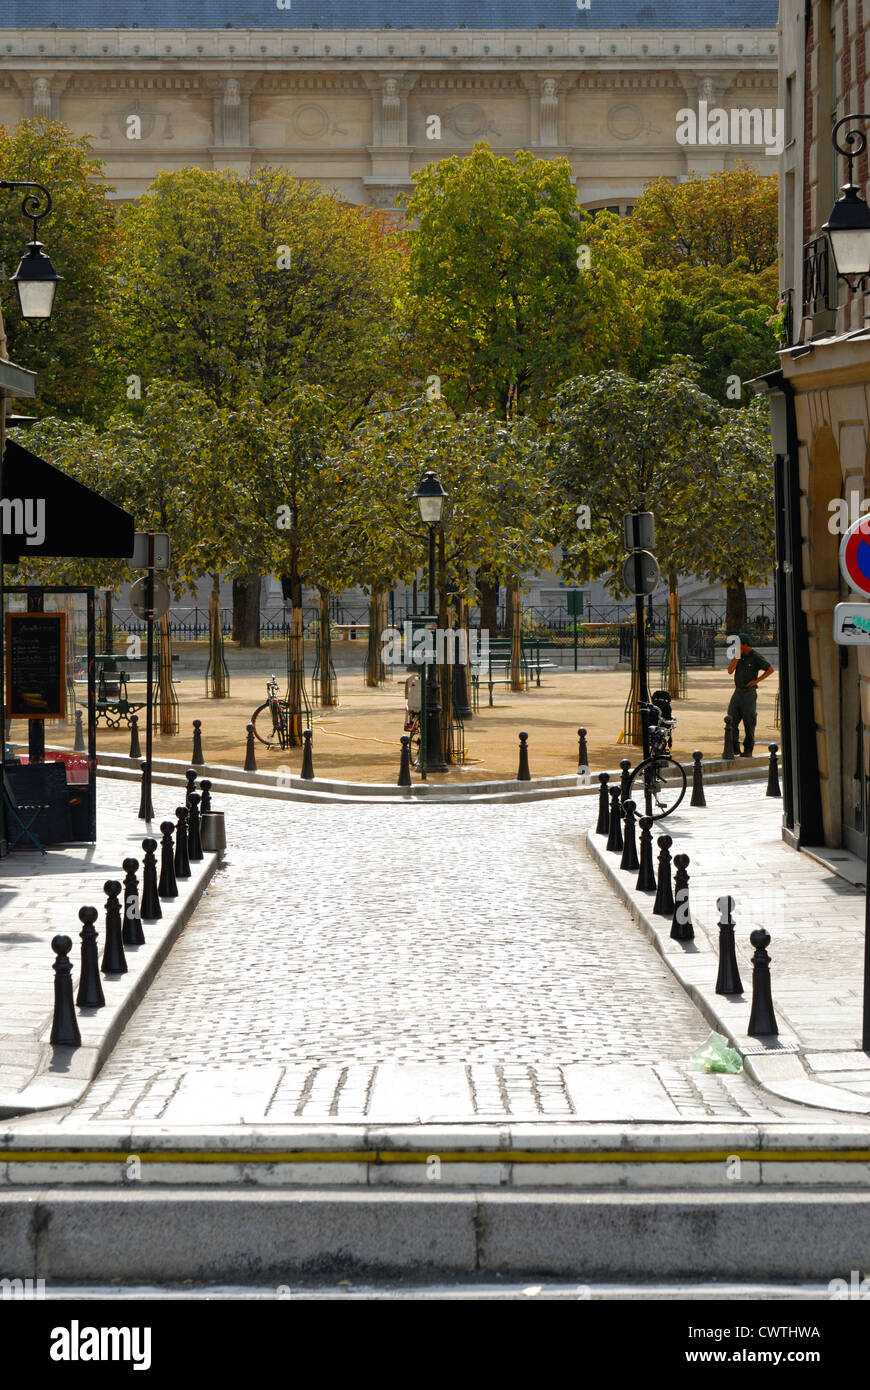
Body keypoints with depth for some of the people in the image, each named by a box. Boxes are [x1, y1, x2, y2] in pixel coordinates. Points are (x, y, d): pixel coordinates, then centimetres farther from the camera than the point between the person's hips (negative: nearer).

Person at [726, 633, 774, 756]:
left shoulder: (755, 657, -7)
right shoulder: (737, 656, 9)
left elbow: (770, 670, -7)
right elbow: (730, 671, 0)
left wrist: (757, 680, -11)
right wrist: (737, 657, -9)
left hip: (749, 693, -6)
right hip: (738, 691, 6)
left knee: (749, 722, -1)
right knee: (732, 720, -1)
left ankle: (748, 750, 5)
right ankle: (734, 748, 4)